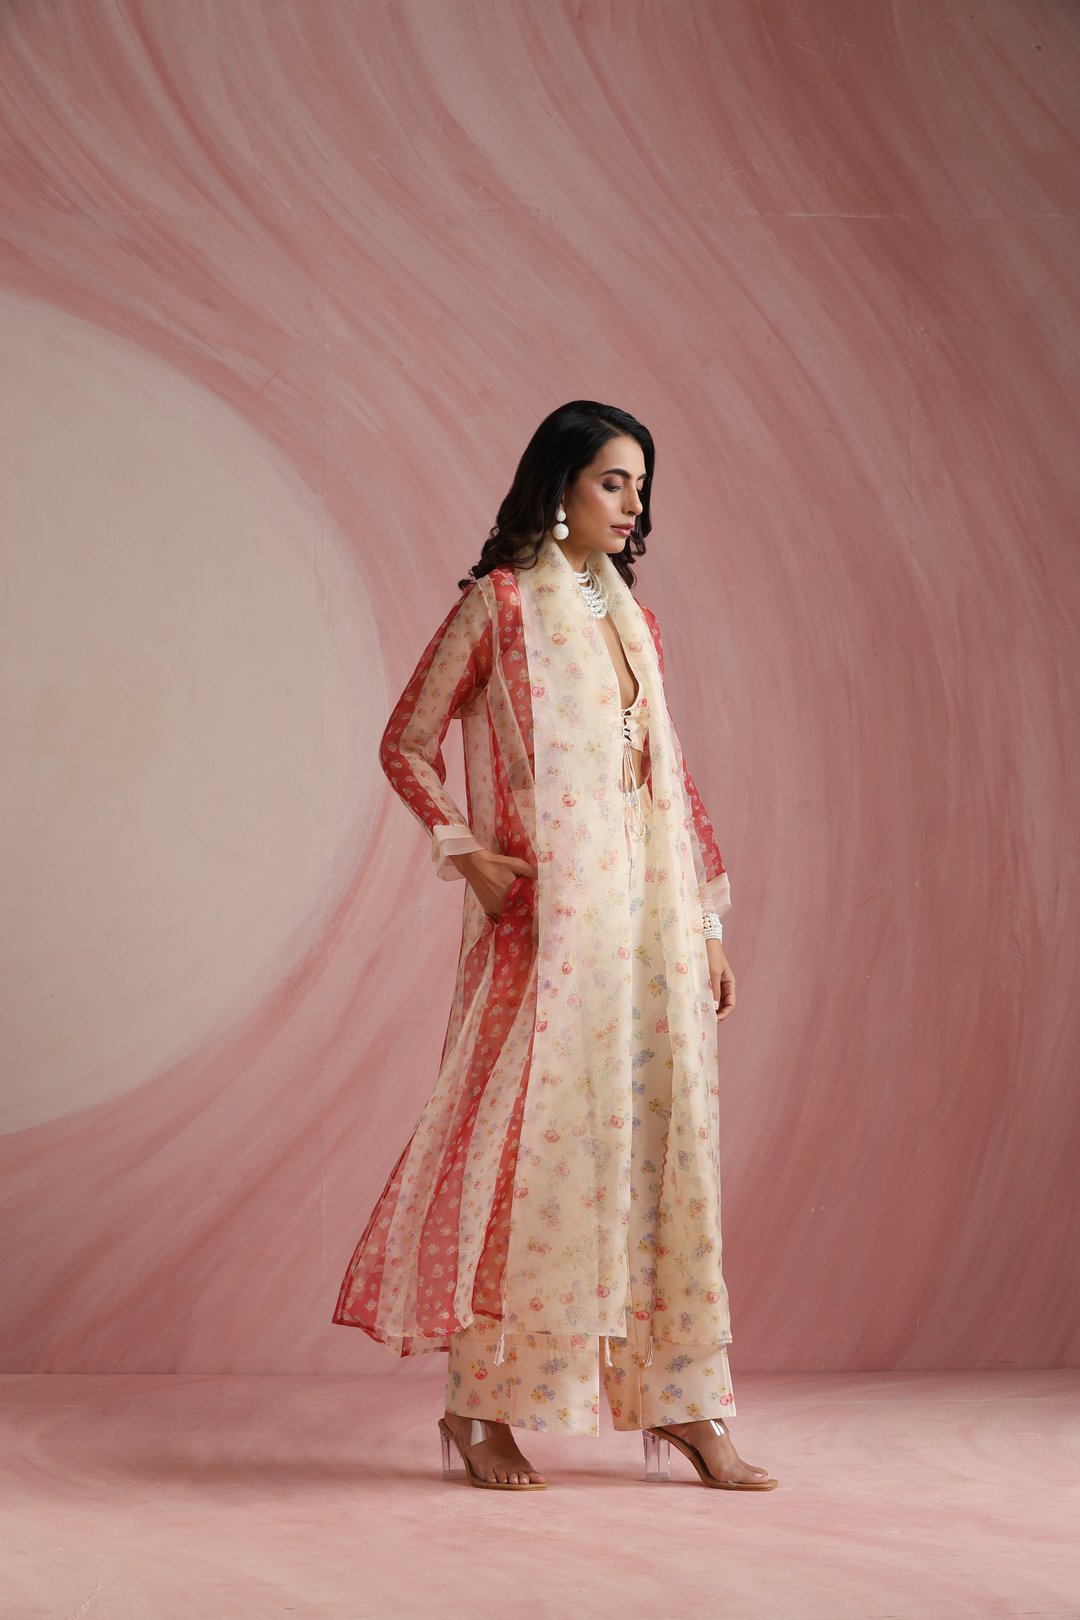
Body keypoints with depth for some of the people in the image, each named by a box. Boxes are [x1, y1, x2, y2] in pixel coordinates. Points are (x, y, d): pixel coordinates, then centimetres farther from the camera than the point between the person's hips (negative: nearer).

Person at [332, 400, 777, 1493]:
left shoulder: (635, 620, 16)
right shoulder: (499, 603, -2)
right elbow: (406, 745, -1)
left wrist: (709, 926, 15)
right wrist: (469, 852, -14)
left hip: (650, 913, 6)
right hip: (547, 913, -6)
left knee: (663, 1140, 5)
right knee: (534, 1130, -5)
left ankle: (680, 1403, 10)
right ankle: (477, 1405, 5)